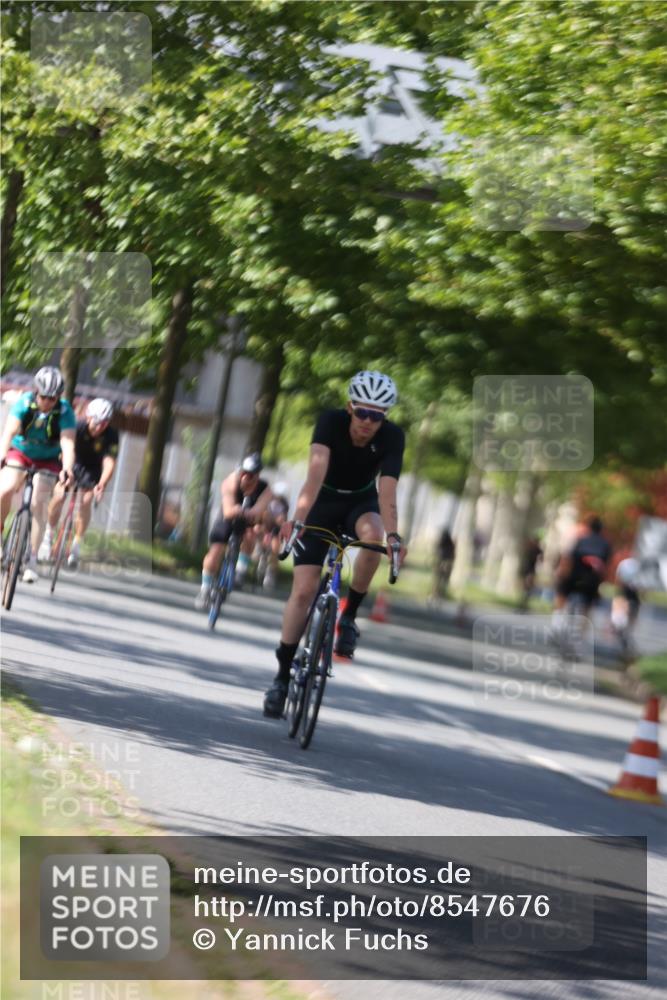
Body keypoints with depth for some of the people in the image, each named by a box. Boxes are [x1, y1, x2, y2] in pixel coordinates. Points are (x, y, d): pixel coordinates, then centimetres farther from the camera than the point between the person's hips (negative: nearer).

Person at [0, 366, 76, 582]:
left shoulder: (65, 412, -25)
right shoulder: (24, 404, -24)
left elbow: (67, 443, -35)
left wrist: (67, 469, -53)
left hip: (48, 460, -1)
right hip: (20, 452, 1)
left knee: (38, 504, -16)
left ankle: (32, 561, -13)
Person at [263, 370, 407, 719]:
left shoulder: (392, 437, -24)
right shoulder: (331, 422, -27)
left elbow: (387, 490, -35)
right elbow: (316, 472, -40)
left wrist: (393, 535, -51)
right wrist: (297, 520, -54)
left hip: (361, 502, 1)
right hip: (324, 503, -1)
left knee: (373, 535, -36)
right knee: (303, 590, -11)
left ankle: (348, 615, -15)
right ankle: (282, 675, 2)